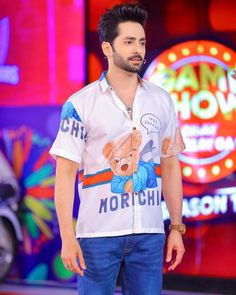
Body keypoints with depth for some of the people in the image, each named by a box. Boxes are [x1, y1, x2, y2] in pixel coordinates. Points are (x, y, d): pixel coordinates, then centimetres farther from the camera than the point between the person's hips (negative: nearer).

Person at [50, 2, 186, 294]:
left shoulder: (161, 101, 7)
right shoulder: (81, 104, -4)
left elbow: (170, 166, 12)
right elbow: (65, 172, -5)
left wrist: (177, 228, 8)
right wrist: (67, 237, -12)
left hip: (149, 234, 3)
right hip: (98, 234, -3)